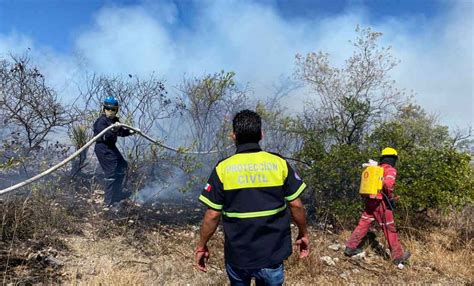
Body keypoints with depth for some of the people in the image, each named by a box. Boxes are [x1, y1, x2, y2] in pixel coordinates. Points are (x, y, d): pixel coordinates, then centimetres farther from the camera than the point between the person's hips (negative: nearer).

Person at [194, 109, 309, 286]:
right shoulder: (280, 164, -9)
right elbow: (296, 205, -4)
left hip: (238, 254, 0)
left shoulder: (223, 168, -12)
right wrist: (303, 234, 12)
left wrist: (201, 246, 4)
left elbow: (213, 215, -10)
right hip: (273, 253, 1)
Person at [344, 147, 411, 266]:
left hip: (370, 201, 6)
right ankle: (398, 256, 15)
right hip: (381, 202, -6)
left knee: (363, 224, 10)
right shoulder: (391, 170, -5)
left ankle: (350, 247, 9)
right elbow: (387, 184, -23)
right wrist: (391, 198, -12)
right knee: (390, 229, 4)